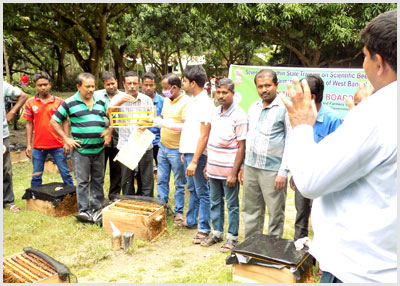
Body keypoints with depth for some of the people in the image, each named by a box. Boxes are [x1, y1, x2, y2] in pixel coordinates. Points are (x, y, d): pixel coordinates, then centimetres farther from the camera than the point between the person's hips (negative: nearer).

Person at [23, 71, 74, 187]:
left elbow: (65, 122, 3)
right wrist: (28, 145, 5)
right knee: (36, 175, 9)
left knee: (65, 173, 4)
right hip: (38, 146, 1)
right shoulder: (31, 103, 4)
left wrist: (66, 142, -2)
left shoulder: (59, 102, 1)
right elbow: (29, 124, 8)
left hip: (57, 145, -1)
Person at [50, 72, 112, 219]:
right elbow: (54, 121, 1)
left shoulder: (101, 102, 10)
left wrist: (109, 133, 5)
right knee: (82, 181, -2)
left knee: (98, 179, 13)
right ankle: (84, 210, 6)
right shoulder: (70, 103, -2)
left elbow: (111, 118, 23)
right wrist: (66, 138, -5)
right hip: (80, 149, -4)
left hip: (99, 149, 4)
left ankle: (97, 205, 26)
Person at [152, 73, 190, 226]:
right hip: (163, 146, 8)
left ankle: (179, 212, 18)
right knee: (161, 180, 14)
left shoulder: (186, 102, -16)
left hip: (177, 150, -8)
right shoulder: (167, 100, 12)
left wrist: (165, 124, -26)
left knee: (179, 183, 6)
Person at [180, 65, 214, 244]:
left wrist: (194, 161, -23)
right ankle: (191, 221, 33)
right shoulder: (193, 101, 13)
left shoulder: (205, 104, -17)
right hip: (188, 152, 10)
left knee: (202, 192, 0)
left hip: (197, 155, -10)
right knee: (192, 190, 20)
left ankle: (204, 229, 8)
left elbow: (204, 135, -21)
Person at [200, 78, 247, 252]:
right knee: (215, 203, 17)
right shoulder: (215, 112, 9)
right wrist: (208, 164, 14)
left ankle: (232, 237, 19)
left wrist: (234, 173, -17)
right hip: (213, 169, 7)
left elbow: (242, 147, -14)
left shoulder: (239, 116, -13)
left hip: (229, 170, -7)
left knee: (232, 205, 6)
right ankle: (217, 233, 31)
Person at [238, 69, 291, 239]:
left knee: (275, 214, 3)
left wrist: (283, 172, -14)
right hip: (251, 168, 6)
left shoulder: (285, 108, -7)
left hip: (272, 170, -6)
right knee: (250, 211, 14)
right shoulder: (254, 107, 13)